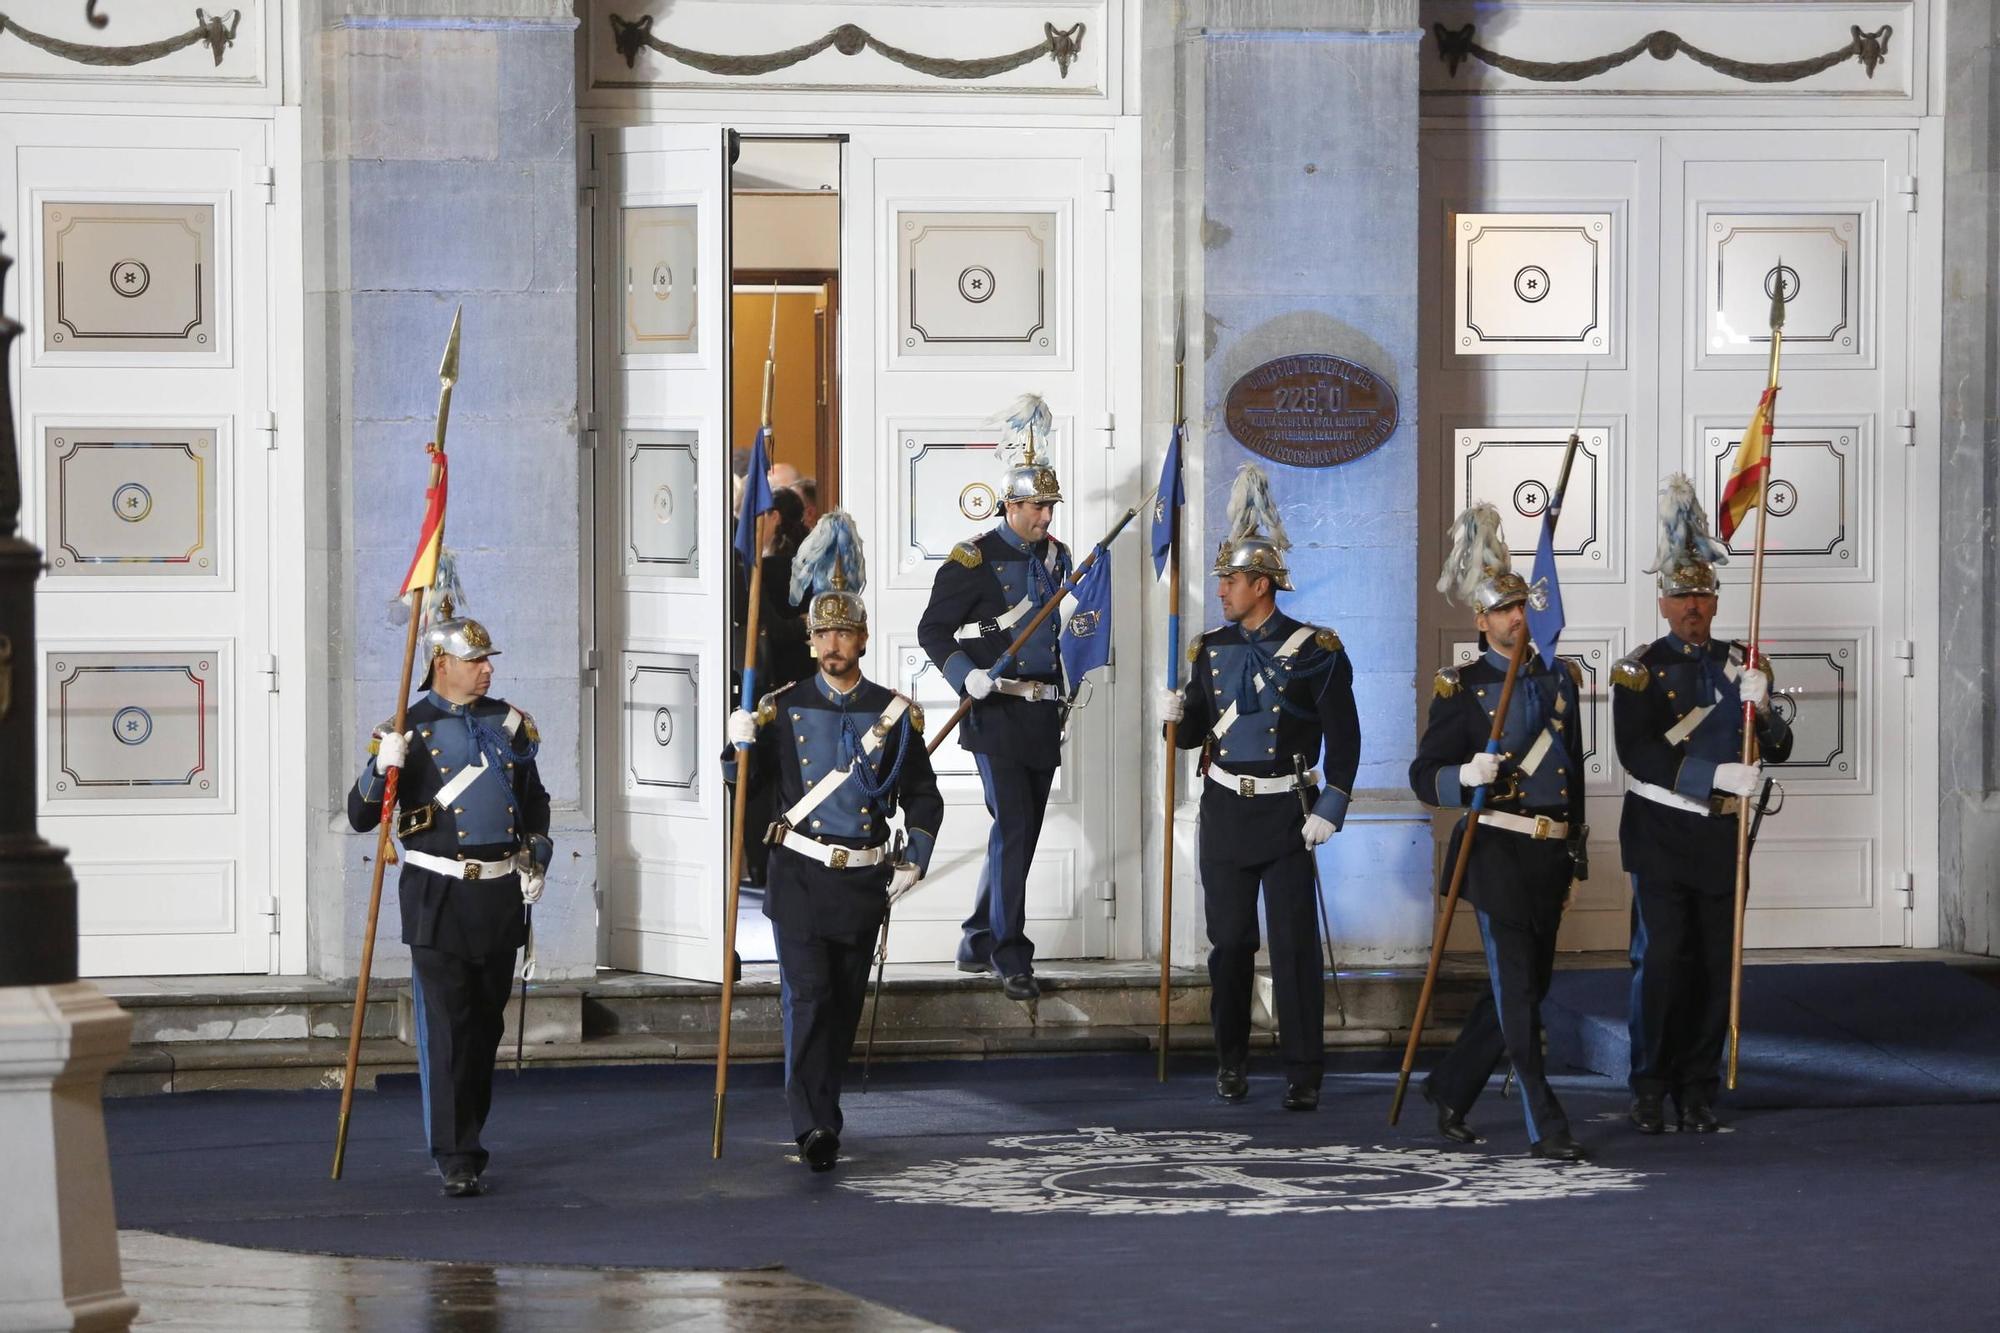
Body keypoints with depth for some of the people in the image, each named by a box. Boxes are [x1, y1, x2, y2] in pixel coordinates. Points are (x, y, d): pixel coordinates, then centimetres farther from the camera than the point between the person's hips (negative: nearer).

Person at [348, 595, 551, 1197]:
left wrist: (536, 858, 11)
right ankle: (457, 1158, -8)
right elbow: (361, 815, -5)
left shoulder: (509, 724, 11)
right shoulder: (409, 730, -3)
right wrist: (382, 769, -23)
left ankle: (467, 1134, 27)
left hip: (501, 896, 5)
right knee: (446, 1027, -9)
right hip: (439, 898, -5)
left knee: (487, 1024, 12)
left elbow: (534, 802, 24)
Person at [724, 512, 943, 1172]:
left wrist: (913, 863, 0)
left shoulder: (894, 714, 4)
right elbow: (743, 782, 5)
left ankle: (819, 1111, 23)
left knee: (845, 1004, 9)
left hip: (864, 880, 2)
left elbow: (924, 797, 12)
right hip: (799, 875, -2)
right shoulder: (784, 708, 2)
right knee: (807, 994, -14)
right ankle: (814, 1124, -19)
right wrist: (740, 745, -16)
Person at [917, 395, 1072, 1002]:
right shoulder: (975, 560, -8)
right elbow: (932, 631, -5)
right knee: (1013, 827, -12)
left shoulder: (1054, 558, 12)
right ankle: (1011, 957, -7)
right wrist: (967, 675, -20)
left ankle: (978, 942, 21)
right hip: (996, 715, -7)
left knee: (1022, 833, 10)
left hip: (1043, 717, 7)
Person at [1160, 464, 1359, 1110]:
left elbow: (1343, 737, -4)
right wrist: (1177, 717, -9)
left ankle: (1303, 1073, 0)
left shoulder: (1316, 651, -6)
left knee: (1295, 944, -4)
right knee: (1229, 941, 7)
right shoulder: (1213, 648, 7)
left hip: (1287, 811, -4)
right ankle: (1231, 1062, 17)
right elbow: (1194, 732, 14)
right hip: (1225, 809, 4)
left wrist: (1329, 810, -11)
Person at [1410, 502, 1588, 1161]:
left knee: (1524, 986, 11)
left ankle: (1449, 1089, 27)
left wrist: (1576, 853, 19)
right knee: (1517, 989, -7)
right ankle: (1545, 1127, -7)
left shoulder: (1559, 678, 11)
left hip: (1551, 853, 6)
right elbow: (1424, 777, -6)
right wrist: (1466, 777, -27)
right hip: (1496, 852, -6)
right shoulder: (1463, 686, -5)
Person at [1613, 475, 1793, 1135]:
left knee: (1716, 965, 3)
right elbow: (1638, 754, -14)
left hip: (1723, 838, 4)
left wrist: (1758, 708, -14)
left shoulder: (1741, 664, 10)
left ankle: (1699, 1091, 10)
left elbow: (1779, 749, 7)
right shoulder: (1640, 671, -2)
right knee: (1660, 962, -6)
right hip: (1661, 838, -3)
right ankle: (1650, 1090, 3)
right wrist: (1717, 775, -23)